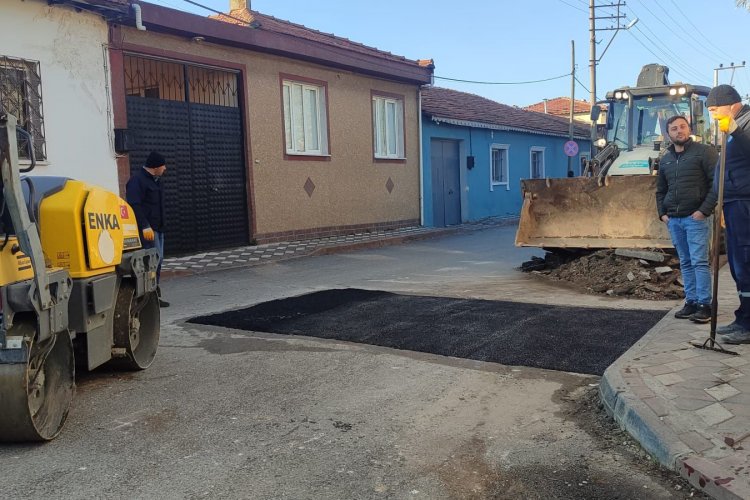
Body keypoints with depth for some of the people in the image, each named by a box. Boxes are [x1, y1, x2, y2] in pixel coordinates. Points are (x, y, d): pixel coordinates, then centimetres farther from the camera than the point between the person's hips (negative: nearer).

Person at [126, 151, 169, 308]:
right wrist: (145, 226, -25)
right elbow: (134, 205, -20)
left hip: (157, 228, 10)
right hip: (147, 229, -10)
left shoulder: (155, 180, 20)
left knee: (158, 260, 10)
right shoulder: (137, 180, -11)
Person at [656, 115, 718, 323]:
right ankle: (691, 302, 13)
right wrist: (662, 213, 10)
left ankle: (705, 305, -6)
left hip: (696, 218, -6)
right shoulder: (665, 159, 16)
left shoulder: (704, 152, -2)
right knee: (685, 263, 9)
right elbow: (660, 190, 24)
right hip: (673, 220, 6)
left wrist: (704, 210, -14)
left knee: (699, 262, -9)